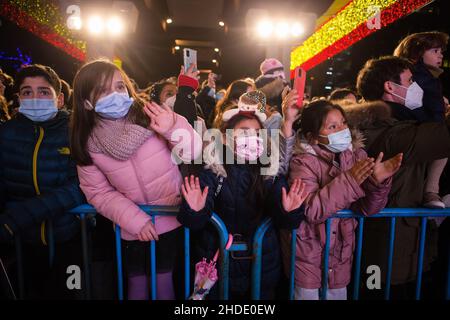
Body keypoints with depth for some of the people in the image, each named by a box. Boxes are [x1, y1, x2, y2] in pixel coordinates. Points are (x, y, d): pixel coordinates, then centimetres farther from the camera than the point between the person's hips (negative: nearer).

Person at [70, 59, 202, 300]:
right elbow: (98, 193, -3)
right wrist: (134, 219, -13)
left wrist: (174, 129, -33)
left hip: (171, 219, -1)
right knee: (136, 282, 17)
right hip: (131, 226, 2)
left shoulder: (151, 117, -13)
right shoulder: (87, 143, -7)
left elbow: (193, 152, -13)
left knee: (164, 280, 11)